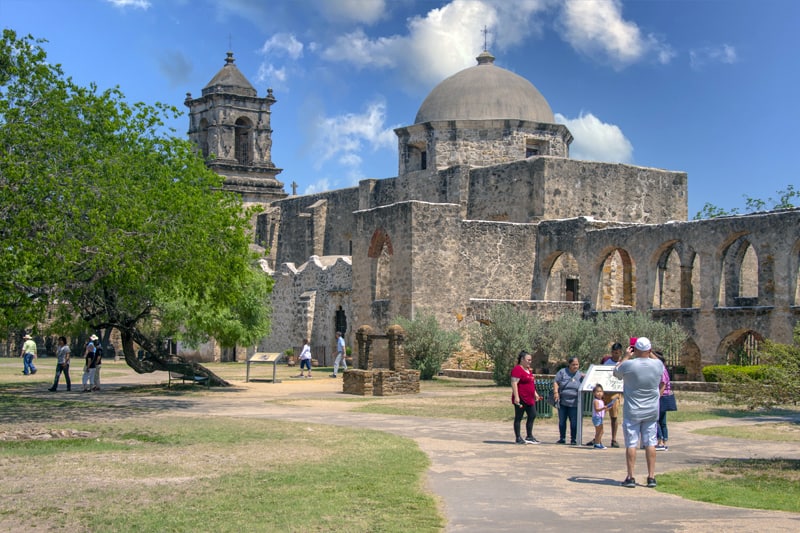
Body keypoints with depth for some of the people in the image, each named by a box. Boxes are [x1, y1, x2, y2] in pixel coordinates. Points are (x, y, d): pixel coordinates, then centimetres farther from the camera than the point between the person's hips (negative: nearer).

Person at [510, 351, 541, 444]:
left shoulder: (528, 370, 17)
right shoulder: (517, 369, -13)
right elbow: (514, 383, -19)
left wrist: (535, 394, 25)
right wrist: (516, 396, -24)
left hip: (529, 399, 10)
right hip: (521, 399, -10)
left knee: (532, 415, 11)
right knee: (518, 417, -1)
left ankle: (529, 436, 20)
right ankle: (518, 438, 3)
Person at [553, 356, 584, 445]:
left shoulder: (580, 375, 7)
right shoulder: (562, 372, 2)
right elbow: (555, 382, 1)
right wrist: (556, 392, -11)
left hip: (574, 402, 0)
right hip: (562, 401, 0)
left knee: (574, 422, -1)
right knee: (562, 421, 9)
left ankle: (573, 439, 10)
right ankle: (562, 439, 21)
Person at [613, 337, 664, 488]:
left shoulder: (628, 365, -15)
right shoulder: (658, 364, -5)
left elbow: (616, 372, 6)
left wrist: (625, 357, 13)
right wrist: (650, 355, 24)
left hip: (632, 412, -3)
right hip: (652, 412, 3)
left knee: (631, 444, 2)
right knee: (650, 443, 9)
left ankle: (630, 477, 3)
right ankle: (651, 477, 10)